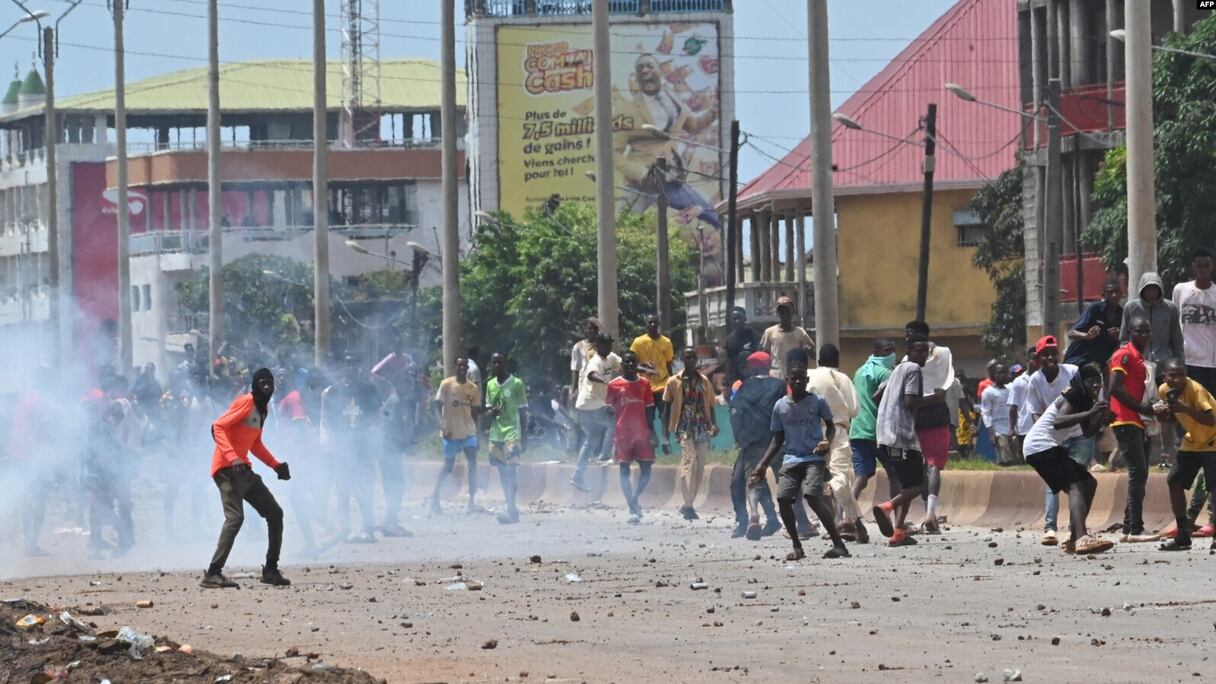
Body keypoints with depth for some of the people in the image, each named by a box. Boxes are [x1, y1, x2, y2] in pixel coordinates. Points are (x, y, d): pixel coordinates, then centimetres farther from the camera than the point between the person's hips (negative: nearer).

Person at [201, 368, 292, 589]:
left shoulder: (263, 408, 17)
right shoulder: (245, 402, -11)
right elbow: (218, 427, -20)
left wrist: (276, 465, 22)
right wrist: (232, 457, -30)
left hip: (244, 469, 10)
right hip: (227, 468, -10)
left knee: (275, 513, 12)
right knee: (235, 517, -23)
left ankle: (270, 570, 19)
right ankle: (213, 574, -26)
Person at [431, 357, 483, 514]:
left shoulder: (473, 388, 5)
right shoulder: (446, 384, -5)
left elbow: (475, 412, 11)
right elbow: (438, 406, -6)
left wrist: (476, 433, 10)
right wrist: (443, 425, -18)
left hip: (469, 432, 3)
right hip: (451, 432, -3)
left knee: (472, 463, -8)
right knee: (448, 466, 4)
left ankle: (472, 499, -6)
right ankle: (435, 494, 23)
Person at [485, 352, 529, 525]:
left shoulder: (516, 384, -5)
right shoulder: (490, 385, 12)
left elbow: (523, 412, -3)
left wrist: (524, 437, -6)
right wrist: (491, 412, -6)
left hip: (512, 433, -6)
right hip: (495, 434, 6)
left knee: (511, 470, -15)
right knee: (502, 472, 7)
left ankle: (511, 510, -21)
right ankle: (512, 509, 14)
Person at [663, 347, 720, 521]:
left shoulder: (704, 381, 13)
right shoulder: (674, 382, 4)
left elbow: (710, 406, 14)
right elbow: (667, 409, 6)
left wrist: (713, 425, -4)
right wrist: (666, 435, 2)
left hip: (702, 428, 4)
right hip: (684, 429, -4)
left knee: (699, 468, 3)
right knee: (689, 462, -20)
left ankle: (688, 505, 15)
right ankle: (688, 505, -25)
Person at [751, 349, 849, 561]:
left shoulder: (817, 402, -1)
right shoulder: (780, 406, 7)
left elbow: (830, 425, 11)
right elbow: (777, 439, 15)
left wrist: (827, 442, -10)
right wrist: (763, 464, 8)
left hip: (814, 458, -4)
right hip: (791, 459, 4)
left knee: (812, 496, -24)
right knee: (783, 498, -14)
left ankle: (838, 543, -16)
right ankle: (797, 547, 1)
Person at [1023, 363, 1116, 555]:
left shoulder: (1084, 400, 16)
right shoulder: (1074, 396, -13)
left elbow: (1088, 432, 12)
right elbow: (1058, 422, -31)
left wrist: (1102, 417, -4)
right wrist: (1089, 413, -35)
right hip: (1041, 444, -11)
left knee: (1088, 483, 13)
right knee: (1076, 485, -25)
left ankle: (1074, 539, 12)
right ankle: (1082, 538, -44)